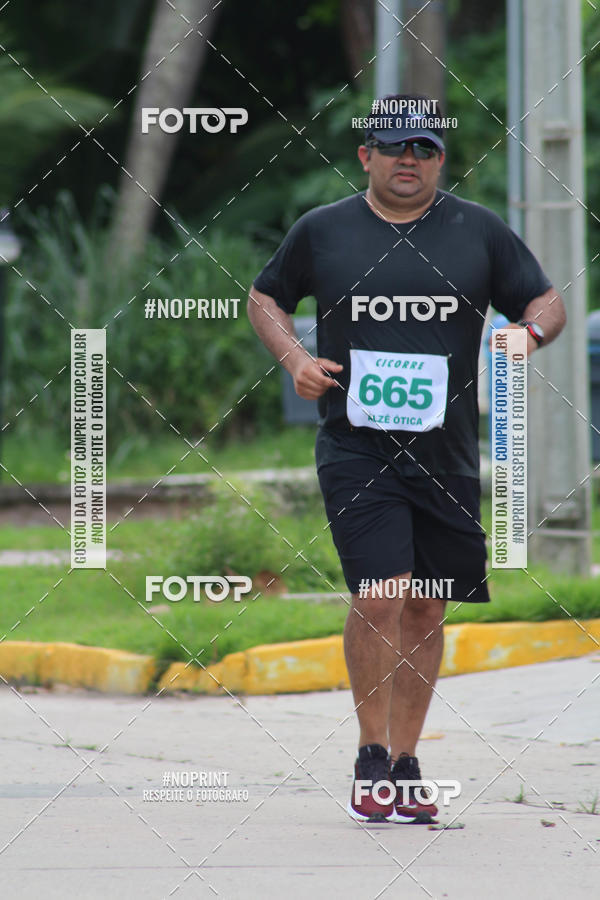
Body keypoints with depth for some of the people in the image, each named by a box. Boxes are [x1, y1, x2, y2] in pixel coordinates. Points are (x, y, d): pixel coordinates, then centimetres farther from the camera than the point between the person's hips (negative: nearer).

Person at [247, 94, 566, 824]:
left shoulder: (479, 232, 6)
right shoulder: (322, 231, 4)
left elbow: (546, 302, 12)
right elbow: (264, 297, 18)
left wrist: (529, 333, -11)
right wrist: (294, 359, 0)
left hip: (446, 455, 2)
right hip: (356, 452, -2)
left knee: (426, 608, 7)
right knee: (379, 598, -15)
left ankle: (405, 764, 19)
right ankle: (372, 760, -1)